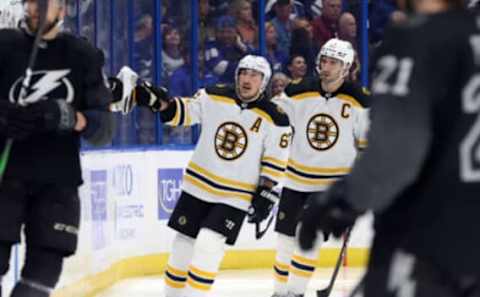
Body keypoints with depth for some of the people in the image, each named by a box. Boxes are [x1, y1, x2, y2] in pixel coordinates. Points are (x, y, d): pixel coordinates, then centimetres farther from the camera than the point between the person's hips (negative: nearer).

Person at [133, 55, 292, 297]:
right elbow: (183, 112, 3)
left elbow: (275, 162, -5)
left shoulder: (274, 119, -10)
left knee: (208, 245, -18)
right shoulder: (214, 97, -4)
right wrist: (159, 102, -15)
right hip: (198, 186, 3)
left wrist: (265, 195, -9)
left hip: (235, 196, -3)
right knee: (183, 243, 8)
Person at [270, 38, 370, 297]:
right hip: (296, 177, 2)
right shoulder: (299, 93, -8)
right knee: (286, 236, 6)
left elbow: (368, 143, 0)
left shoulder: (358, 102, -10)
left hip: (333, 183, -2)